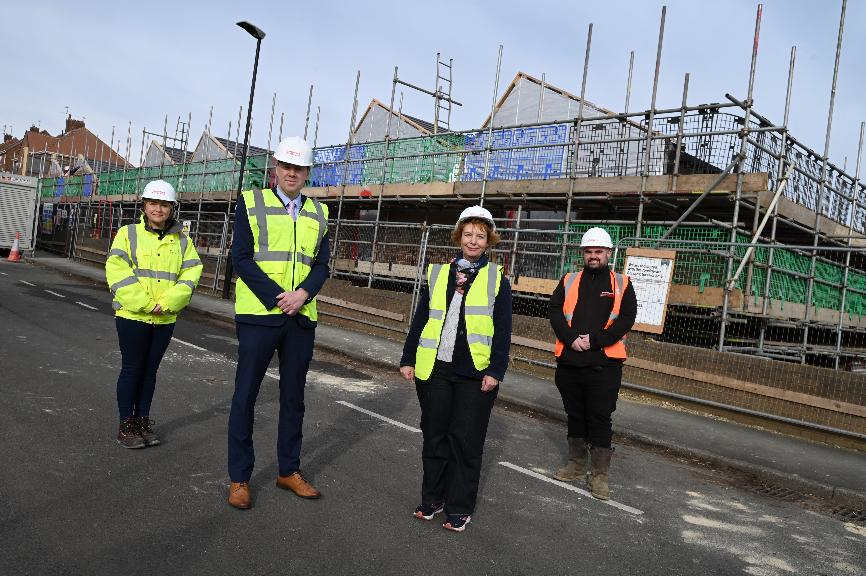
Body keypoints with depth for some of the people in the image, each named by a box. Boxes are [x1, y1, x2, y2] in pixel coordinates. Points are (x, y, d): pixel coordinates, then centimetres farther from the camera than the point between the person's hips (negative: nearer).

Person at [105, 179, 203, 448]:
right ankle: (126, 425, 15)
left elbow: (191, 274, -2)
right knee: (132, 369, 4)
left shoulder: (182, 241, 7)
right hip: (133, 315, -3)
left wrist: (167, 302, -15)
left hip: (165, 318, 3)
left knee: (150, 370, 13)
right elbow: (117, 270, -10)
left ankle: (143, 421, 24)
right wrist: (143, 303, -18)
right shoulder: (129, 233, -1)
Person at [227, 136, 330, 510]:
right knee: (245, 396, 3)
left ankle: (289, 471, 27)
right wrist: (277, 298, -16)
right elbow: (241, 258, -7)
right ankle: (239, 478, 16)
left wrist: (303, 294, -12)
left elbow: (321, 265, 7)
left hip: (301, 318, 4)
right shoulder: (251, 202, 1)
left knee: (294, 396, 12)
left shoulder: (317, 213, 12)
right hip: (258, 314, -4)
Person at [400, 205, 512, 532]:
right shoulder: (438, 273, 9)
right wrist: (408, 359, 6)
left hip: (475, 373, -2)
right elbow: (420, 319, 10)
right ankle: (432, 499, 28)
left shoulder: (497, 279, 2)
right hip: (434, 369, 3)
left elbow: (502, 331, -2)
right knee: (434, 435, 12)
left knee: (466, 440, 4)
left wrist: (496, 371, -10)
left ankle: (459, 508, 19)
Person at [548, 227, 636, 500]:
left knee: (600, 419, 0)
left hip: (604, 364, -3)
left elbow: (626, 318, -6)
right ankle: (576, 465, 28)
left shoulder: (621, 284, 4)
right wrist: (571, 339, -13)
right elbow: (555, 311, 2)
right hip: (569, 361, 3)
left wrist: (595, 340, -15)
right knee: (575, 415, 14)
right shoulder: (569, 281, 11)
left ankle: (599, 475, 10)